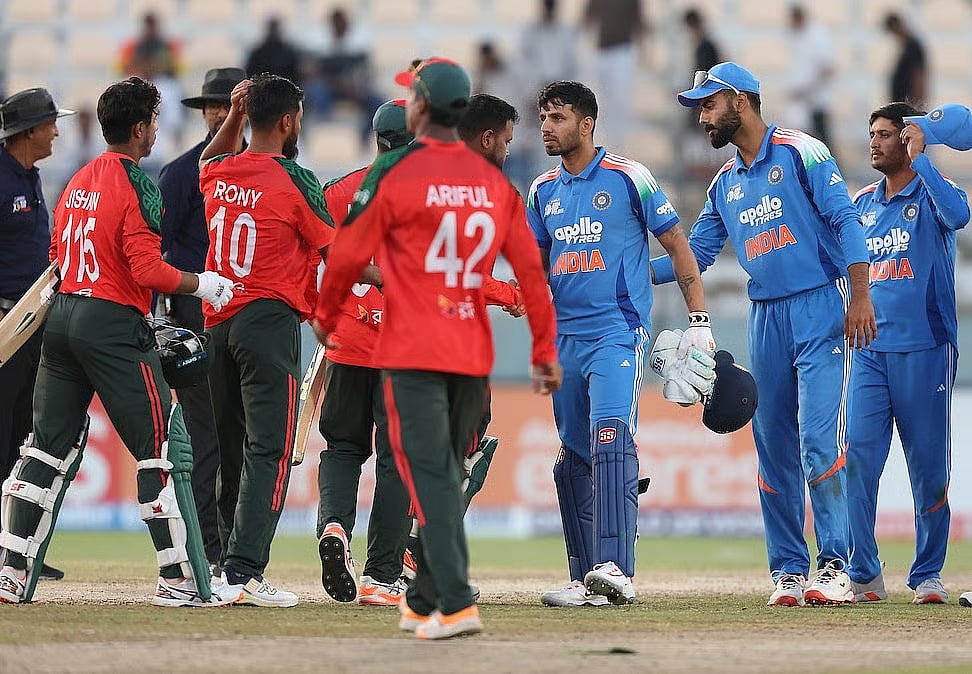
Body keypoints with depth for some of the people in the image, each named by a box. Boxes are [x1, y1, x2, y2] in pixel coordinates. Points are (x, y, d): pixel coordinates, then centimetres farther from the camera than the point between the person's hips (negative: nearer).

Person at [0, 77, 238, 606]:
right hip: (114, 326, -8)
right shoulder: (137, 185, -10)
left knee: (49, 447, 12)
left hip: (62, 320, 8)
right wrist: (200, 284, -3)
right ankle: (181, 580, -5)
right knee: (164, 449, -3)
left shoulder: (78, 181, 14)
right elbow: (148, 269, -18)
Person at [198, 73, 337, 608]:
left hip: (217, 322, 7)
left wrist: (232, 119, 23)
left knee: (231, 452, 14)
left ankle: (229, 562, 17)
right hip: (271, 320, -7)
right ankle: (245, 570, -18)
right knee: (268, 449, -9)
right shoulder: (293, 180, -9)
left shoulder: (217, 174, 8)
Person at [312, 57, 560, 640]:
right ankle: (424, 603, 22)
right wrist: (545, 351, 11)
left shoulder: (395, 172, -8)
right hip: (474, 356, 5)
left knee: (430, 477, -8)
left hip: (413, 353, -5)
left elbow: (349, 255, -4)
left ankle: (456, 604, -19)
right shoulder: (495, 181, 7)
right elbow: (530, 268, 5)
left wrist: (325, 318, 13)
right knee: (446, 478, 16)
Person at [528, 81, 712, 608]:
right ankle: (586, 581, 11)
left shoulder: (628, 178, -3)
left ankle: (616, 569, -32)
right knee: (573, 459, 6)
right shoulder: (543, 190, 12)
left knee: (609, 437, -23)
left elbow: (677, 247, 1)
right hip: (563, 339, 6)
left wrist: (699, 321, -3)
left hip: (618, 332, -6)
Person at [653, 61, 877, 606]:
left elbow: (845, 220, -9)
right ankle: (788, 570, 10)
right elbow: (695, 253, 20)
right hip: (767, 320, 7)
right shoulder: (725, 184, 17)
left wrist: (860, 296, -18)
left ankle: (835, 567, -13)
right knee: (774, 450, 5)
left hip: (821, 312, -7)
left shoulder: (800, 153, -3)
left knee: (820, 442, -15)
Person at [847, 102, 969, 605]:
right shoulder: (862, 203, 16)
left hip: (925, 350, -4)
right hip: (871, 350, 4)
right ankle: (863, 574, -5)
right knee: (858, 456, -7)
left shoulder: (931, 192, 0)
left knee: (928, 464, 1)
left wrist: (920, 158, -20)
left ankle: (928, 574, 10)